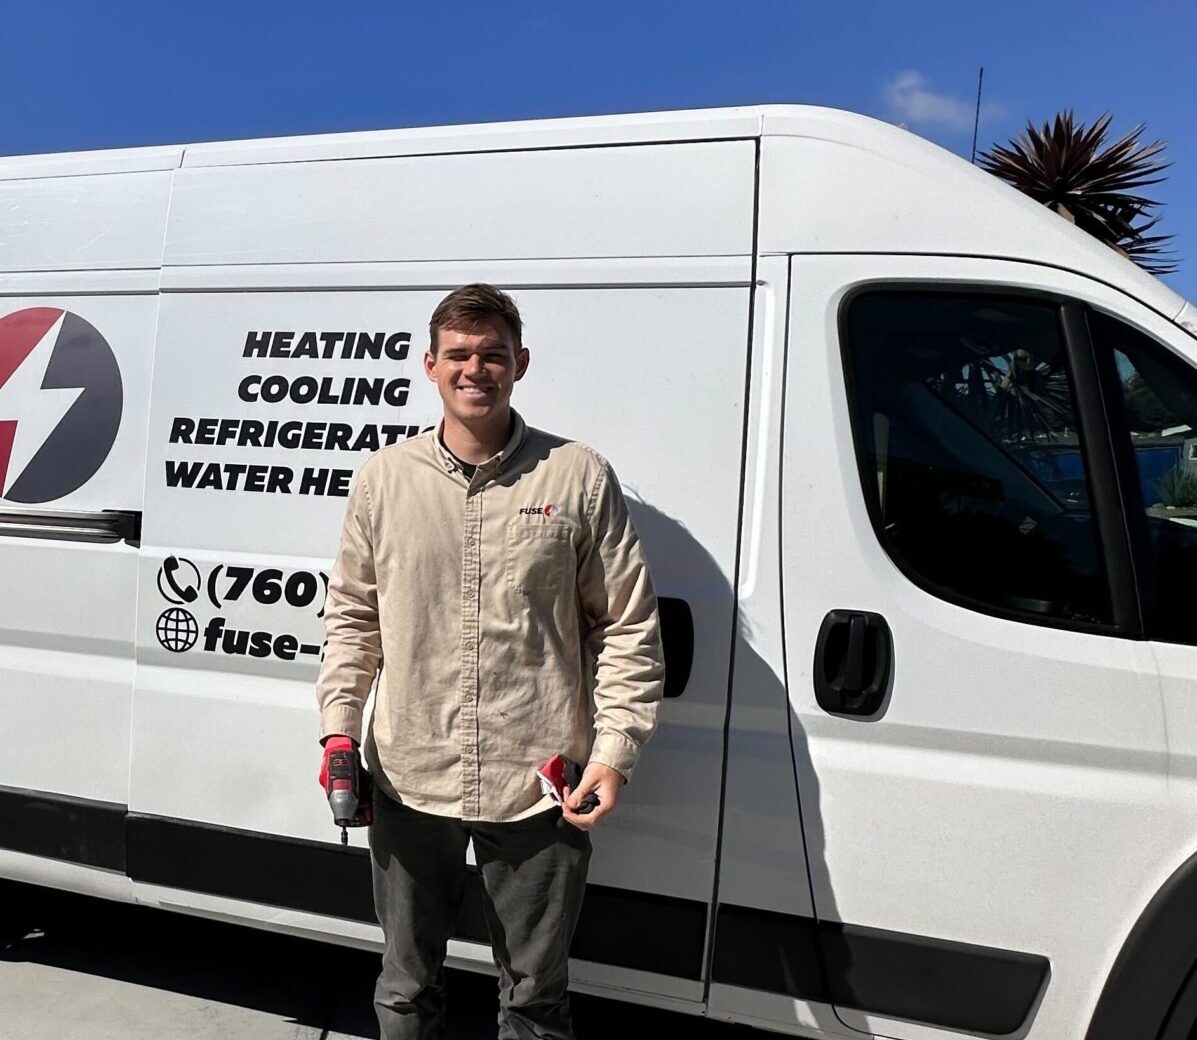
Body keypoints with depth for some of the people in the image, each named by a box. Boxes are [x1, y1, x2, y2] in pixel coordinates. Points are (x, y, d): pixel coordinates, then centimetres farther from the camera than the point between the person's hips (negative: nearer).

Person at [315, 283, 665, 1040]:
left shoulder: (579, 478, -5)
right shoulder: (384, 478, 2)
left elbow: (629, 628, -2)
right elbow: (352, 614, 11)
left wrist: (616, 751, -7)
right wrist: (339, 724, 2)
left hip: (540, 791, -2)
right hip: (409, 783, 3)